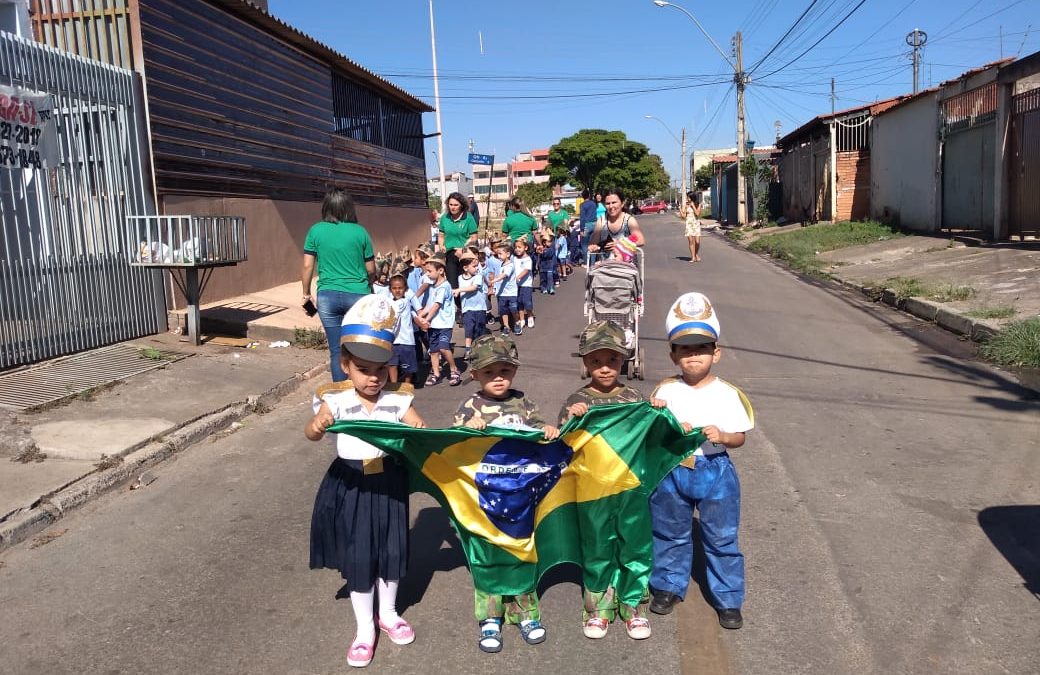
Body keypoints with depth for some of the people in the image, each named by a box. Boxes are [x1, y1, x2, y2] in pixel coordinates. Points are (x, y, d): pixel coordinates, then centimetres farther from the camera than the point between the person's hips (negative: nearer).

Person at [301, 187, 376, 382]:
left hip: (328, 296, 1)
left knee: (336, 350, 9)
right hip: (358, 295, -1)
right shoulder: (360, 232, -2)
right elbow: (371, 269, 4)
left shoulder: (316, 231, -1)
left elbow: (307, 266, 0)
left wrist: (306, 294, 13)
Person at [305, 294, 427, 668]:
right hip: (351, 487, -2)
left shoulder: (398, 399, -6)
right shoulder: (336, 399, -12)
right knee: (358, 557, 8)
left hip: (389, 483, 2)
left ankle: (388, 613, 40)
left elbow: (420, 432, -7)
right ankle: (364, 628, 27)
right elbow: (310, 433, -22)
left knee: (392, 550, 15)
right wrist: (317, 425, -46)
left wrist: (419, 431, -31)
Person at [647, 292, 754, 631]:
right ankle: (668, 585, 36)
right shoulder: (666, 390, -4)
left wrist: (722, 436, -23)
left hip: (715, 471, -1)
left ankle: (728, 599, 25)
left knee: (722, 538, 9)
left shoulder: (727, 394, -7)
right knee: (670, 534, 16)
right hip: (672, 470, 2)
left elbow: (739, 437, -3)